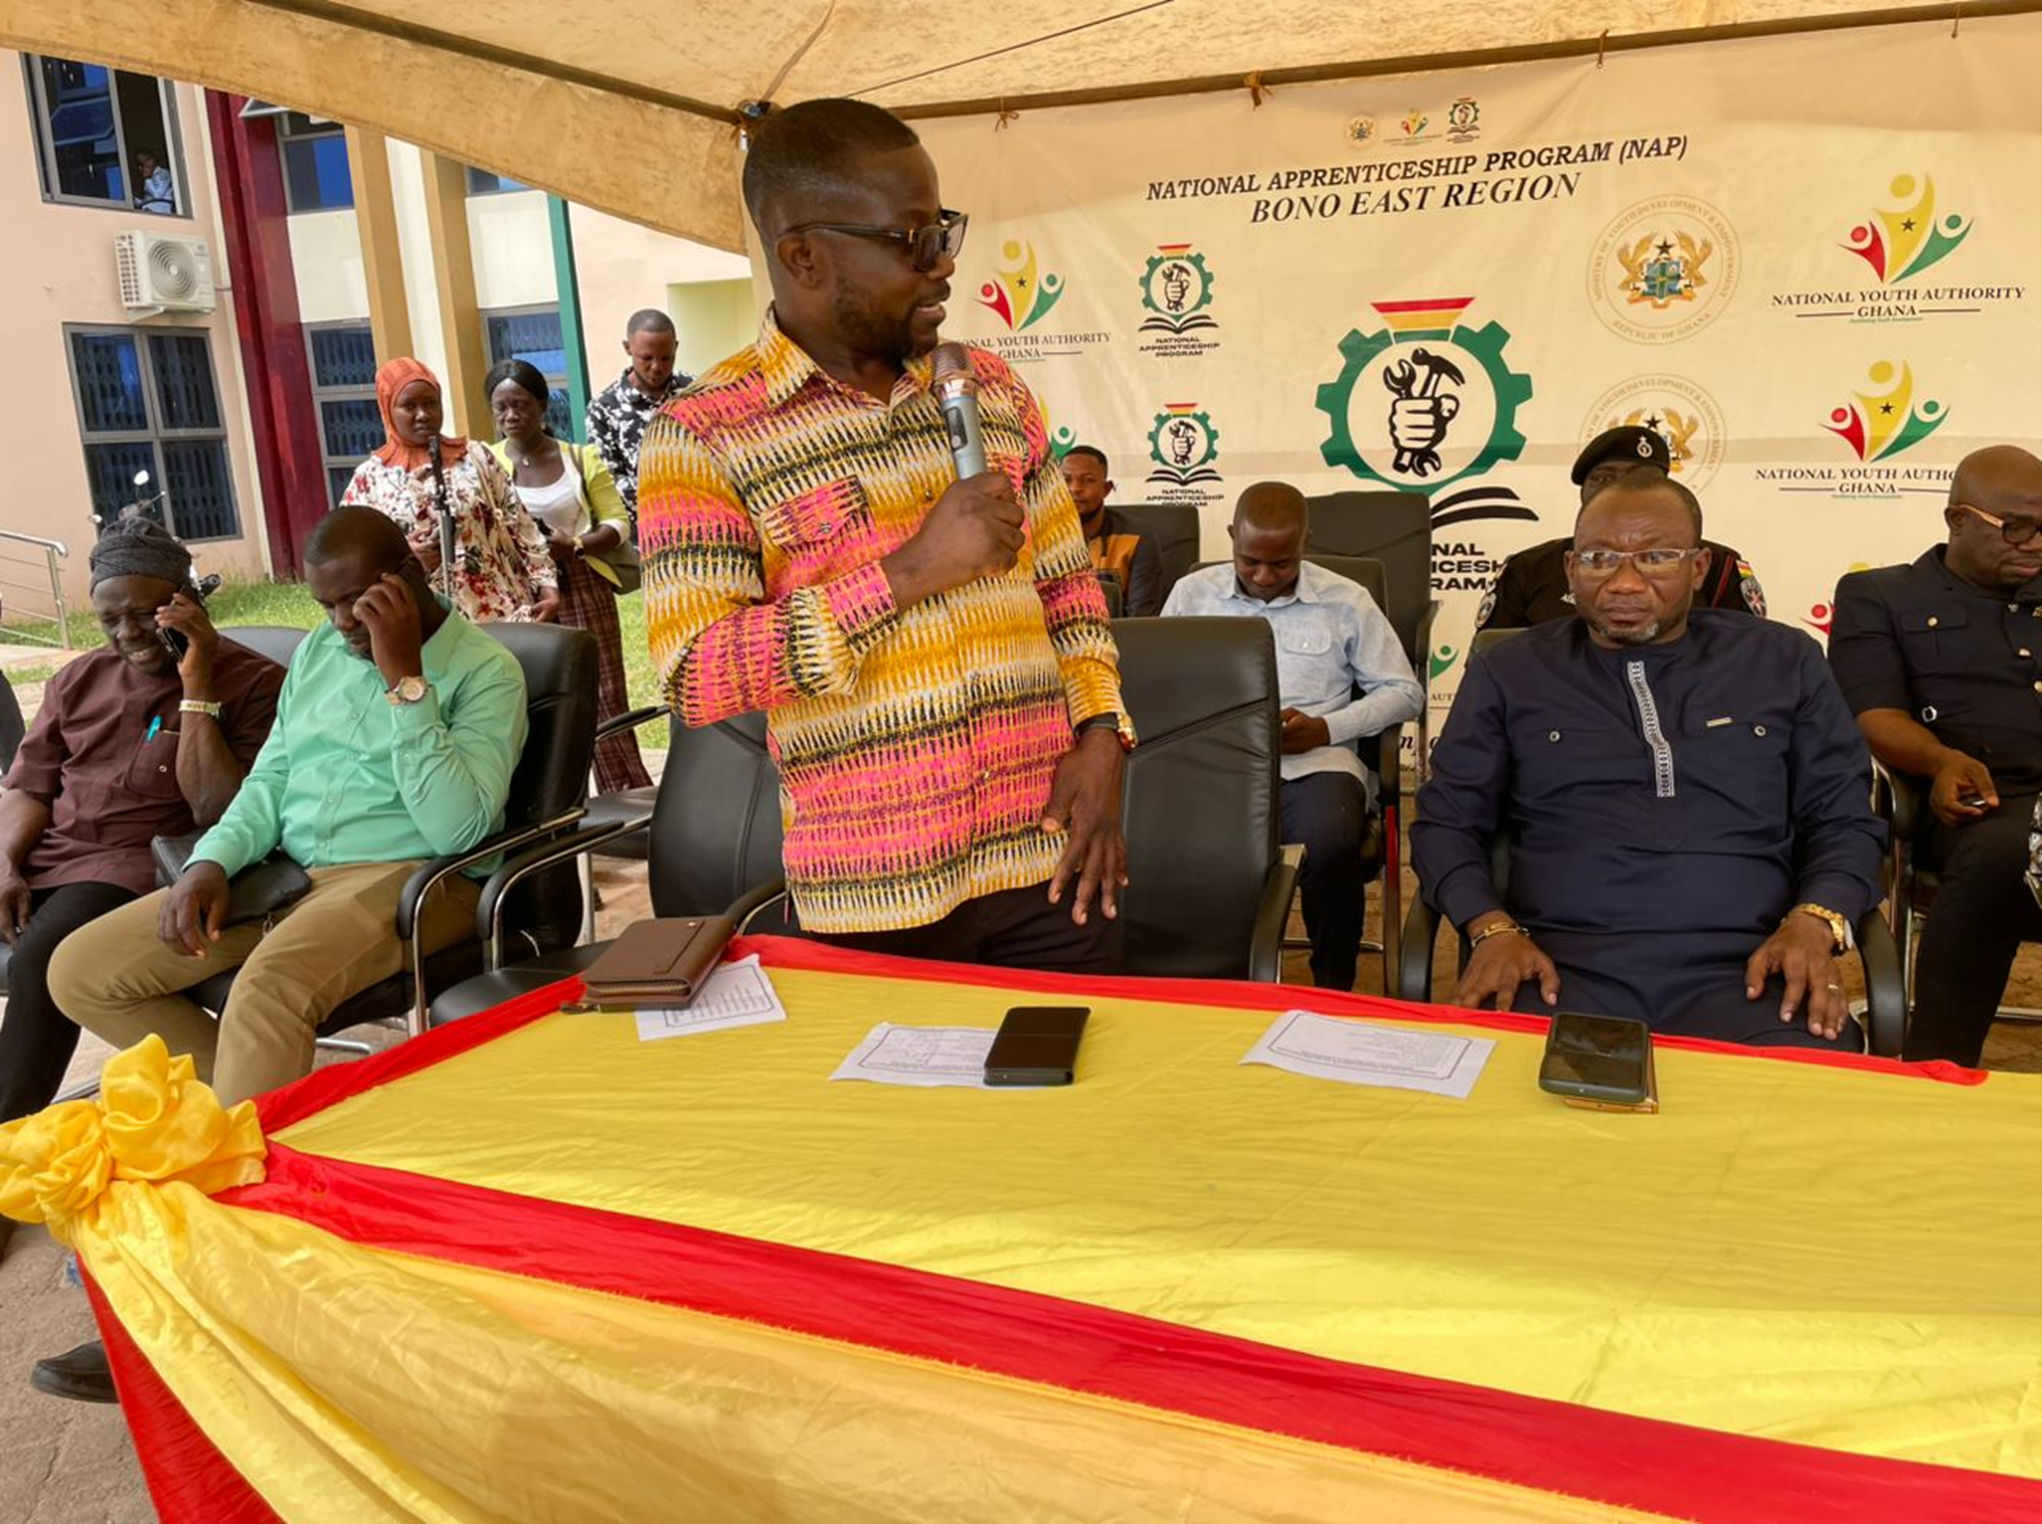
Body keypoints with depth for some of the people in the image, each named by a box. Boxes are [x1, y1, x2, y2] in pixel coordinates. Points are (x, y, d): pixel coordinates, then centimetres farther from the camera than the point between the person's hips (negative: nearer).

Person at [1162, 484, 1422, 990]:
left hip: (1314, 762, -1)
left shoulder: (1346, 601, 11)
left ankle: (1333, 992, -9)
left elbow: (1404, 692, 13)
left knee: (1331, 846, -36)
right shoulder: (1192, 593, 15)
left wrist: (1327, 728, -4)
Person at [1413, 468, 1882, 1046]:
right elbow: (1446, 821, 13)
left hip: (1743, 968, 1)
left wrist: (1814, 923, -4)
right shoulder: (1508, 672, 13)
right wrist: (1492, 928, -7)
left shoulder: (1785, 662, 16)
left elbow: (1844, 820, 17)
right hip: (1560, 965, 0)